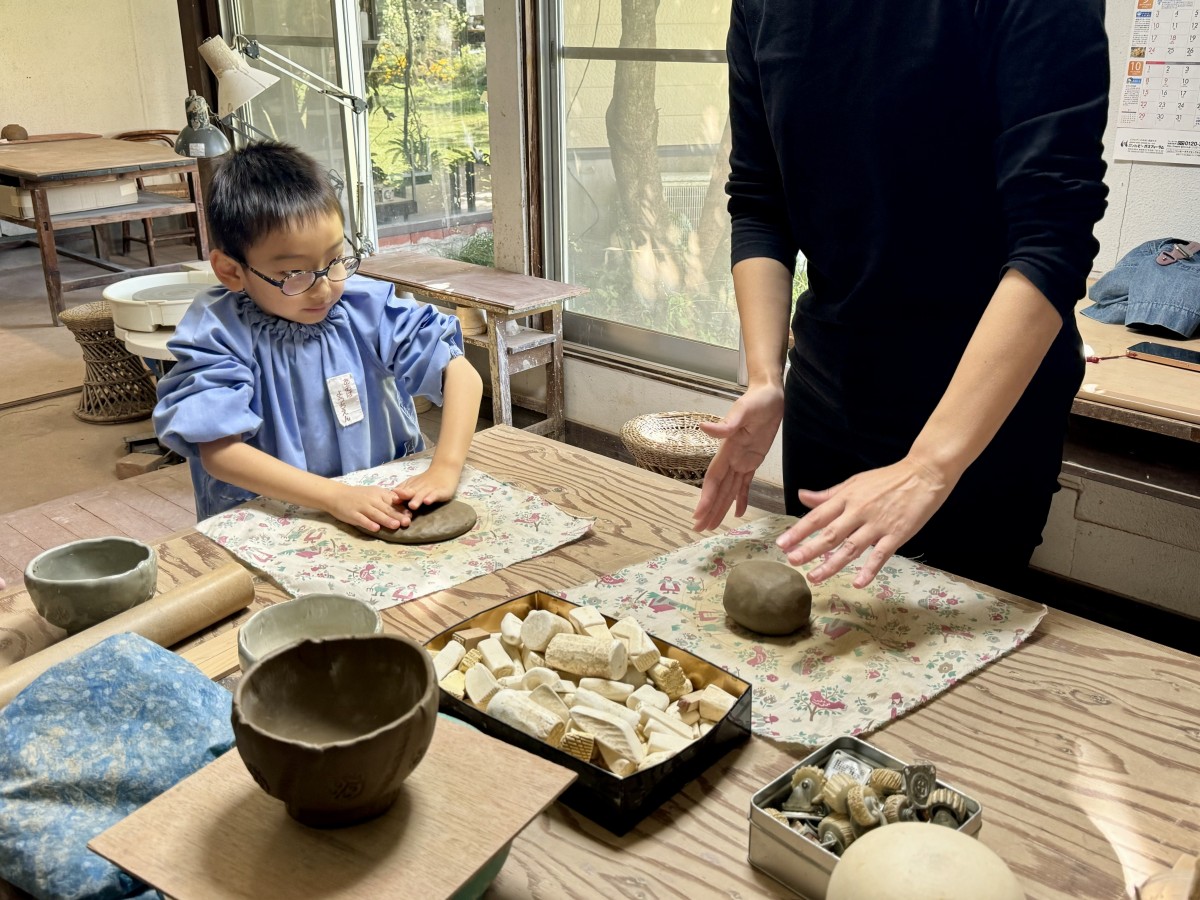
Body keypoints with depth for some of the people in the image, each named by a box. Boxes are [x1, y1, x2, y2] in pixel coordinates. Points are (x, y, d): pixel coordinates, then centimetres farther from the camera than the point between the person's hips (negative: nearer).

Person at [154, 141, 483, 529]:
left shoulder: (368, 308, -3)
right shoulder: (217, 333, -10)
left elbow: (462, 374, -5)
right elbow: (218, 450, -17)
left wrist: (444, 469, -20)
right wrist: (336, 497, -27)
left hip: (385, 507, 2)